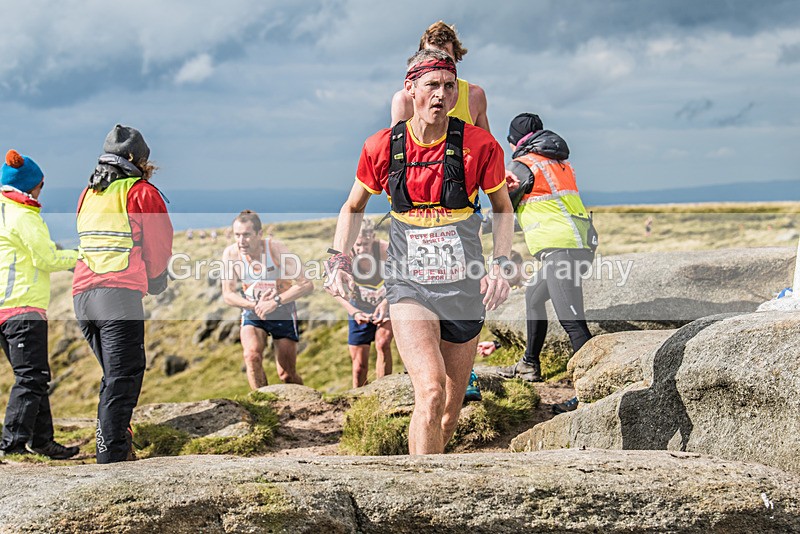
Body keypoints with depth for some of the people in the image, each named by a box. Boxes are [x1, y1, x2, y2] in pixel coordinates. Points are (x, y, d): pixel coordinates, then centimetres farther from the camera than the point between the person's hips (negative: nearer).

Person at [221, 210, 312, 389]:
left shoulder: (276, 248, -22)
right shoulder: (231, 253, -15)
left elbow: (307, 284, -23)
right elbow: (228, 295, -8)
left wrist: (276, 302, -31)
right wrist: (256, 305, -22)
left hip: (282, 313, -1)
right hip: (252, 313, 1)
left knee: (287, 375, 1)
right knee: (252, 355, -27)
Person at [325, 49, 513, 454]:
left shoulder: (479, 146, -6)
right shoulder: (383, 147, -4)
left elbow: (502, 207, 10)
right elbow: (353, 207, 13)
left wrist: (500, 265, -3)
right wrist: (339, 261, 0)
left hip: (464, 286, 2)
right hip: (409, 286, -1)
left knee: (449, 413, 11)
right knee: (431, 392, -25)